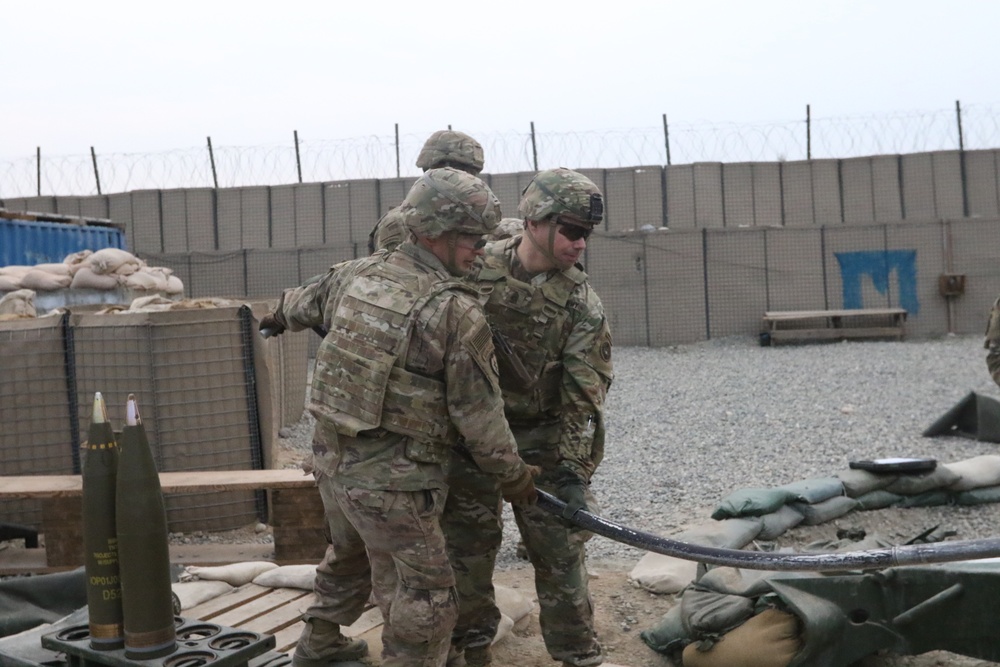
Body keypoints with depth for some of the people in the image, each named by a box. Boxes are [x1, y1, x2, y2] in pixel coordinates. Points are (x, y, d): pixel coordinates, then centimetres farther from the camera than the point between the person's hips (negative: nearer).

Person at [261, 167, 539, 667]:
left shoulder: (356, 273, 2)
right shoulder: (457, 312, -18)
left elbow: (305, 302, 24)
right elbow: (479, 413, -12)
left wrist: (279, 316, 47)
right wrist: (513, 476, 3)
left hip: (332, 459, 8)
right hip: (393, 481, -8)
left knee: (349, 554, 32)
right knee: (424, 603, 4)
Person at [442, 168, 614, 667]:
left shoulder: (581, 304, -10)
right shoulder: (475, 270, -8)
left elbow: (584, 396, -13)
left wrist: (573, 470, -21)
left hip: (542, 439, -1)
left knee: (559, 551, 2)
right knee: (467, 547, 11)